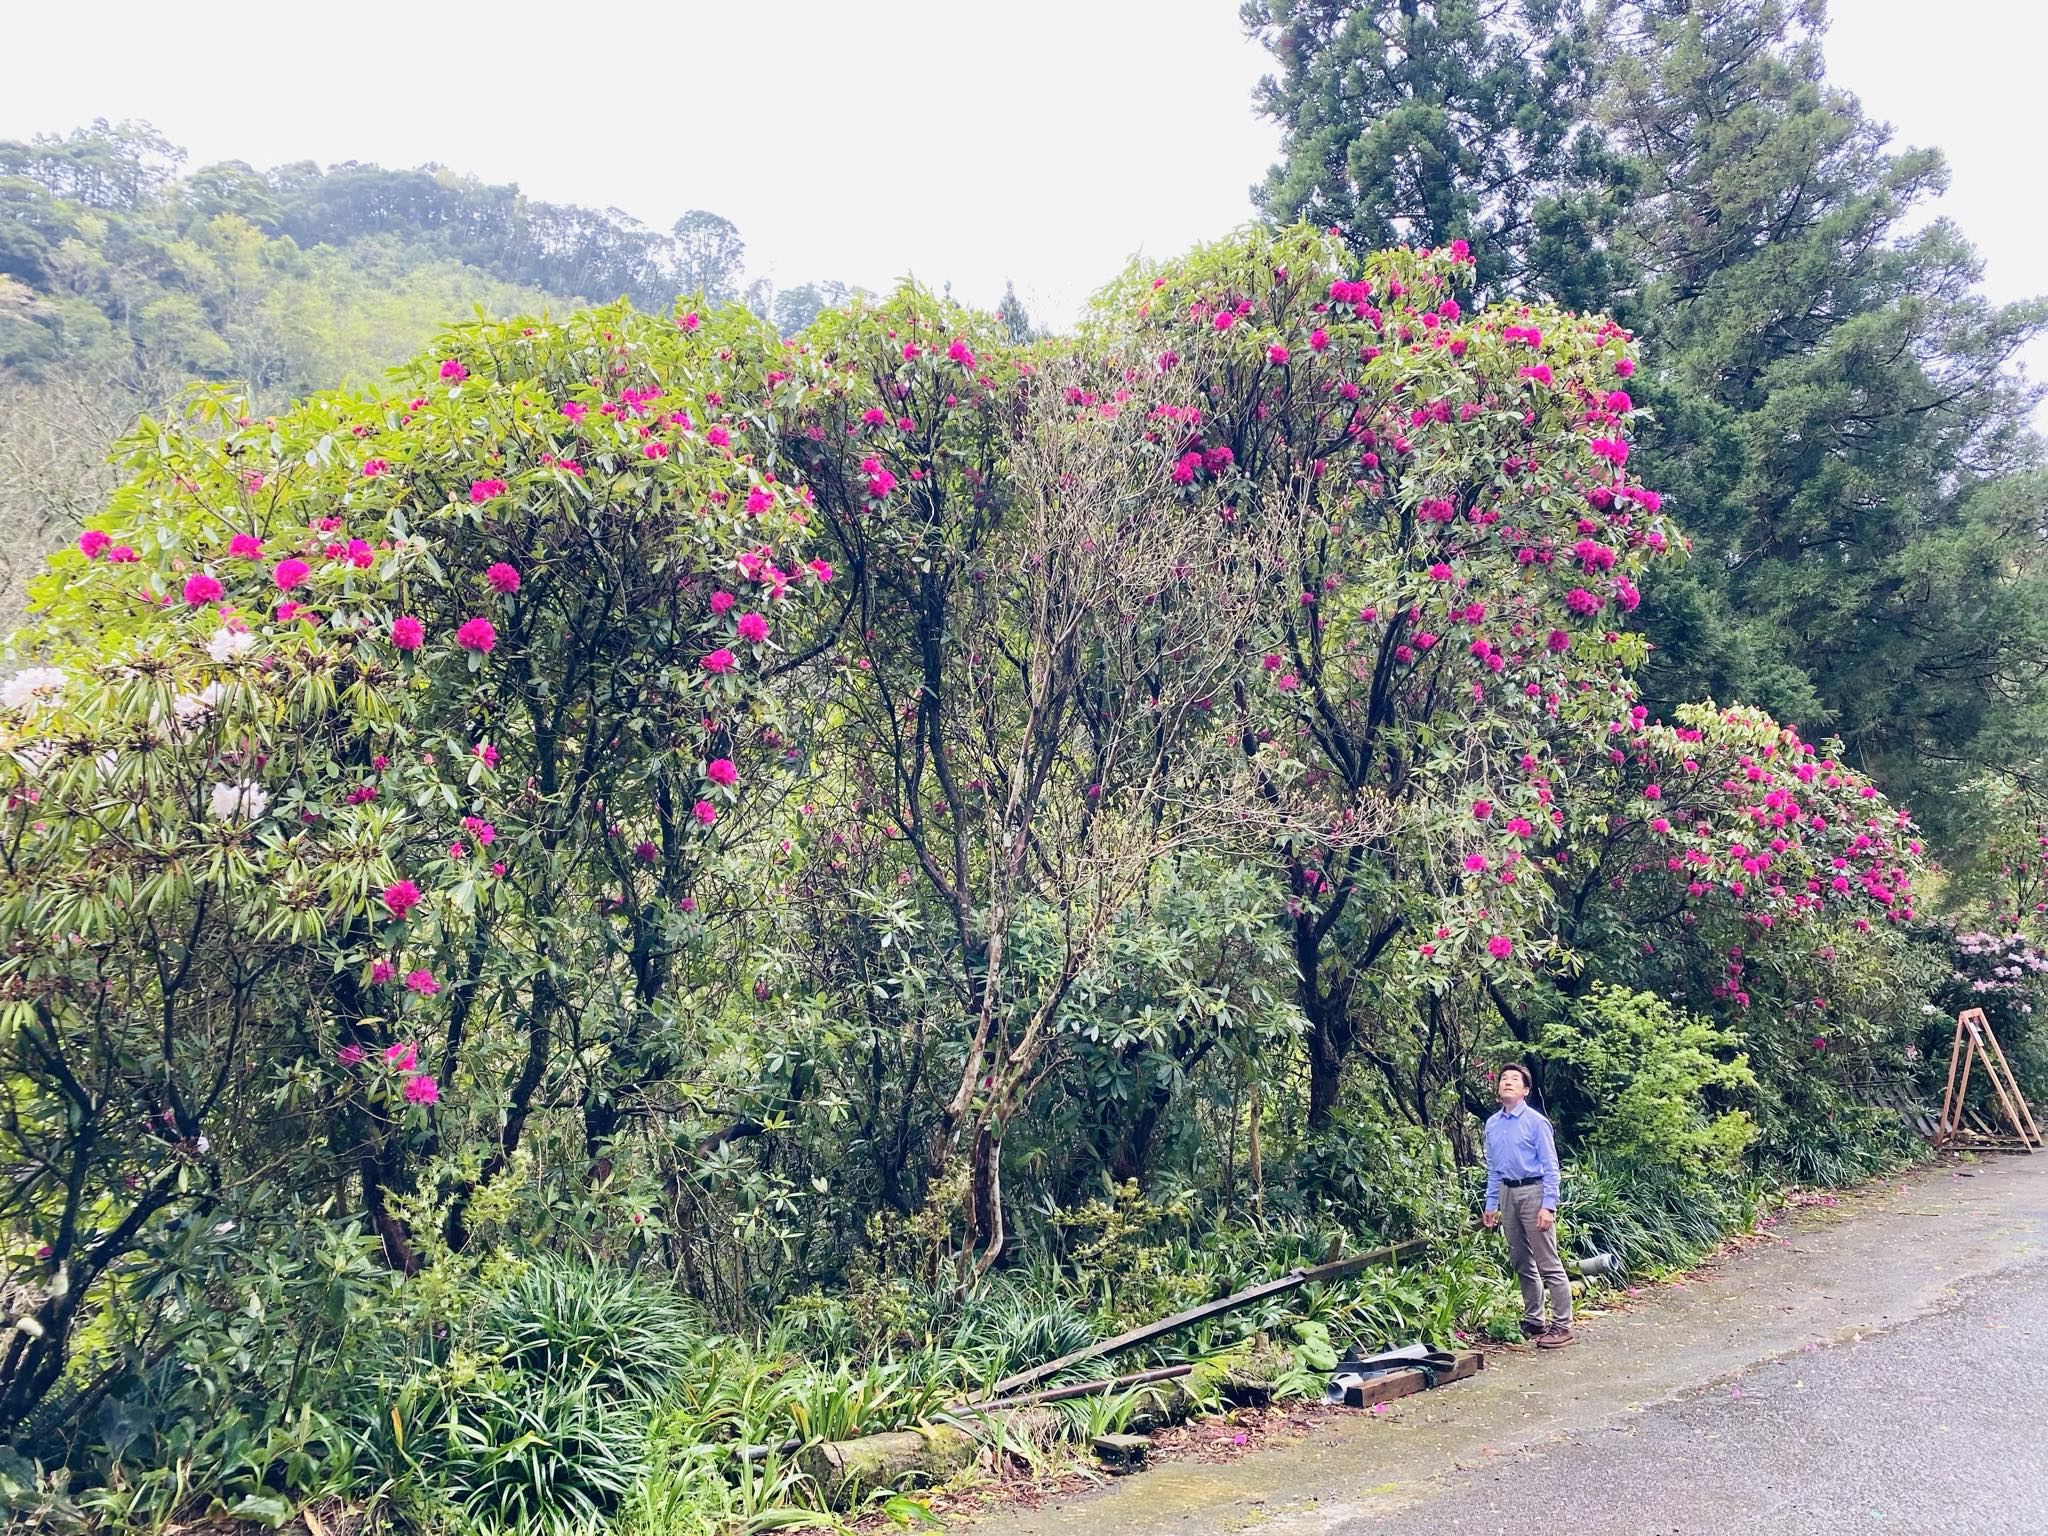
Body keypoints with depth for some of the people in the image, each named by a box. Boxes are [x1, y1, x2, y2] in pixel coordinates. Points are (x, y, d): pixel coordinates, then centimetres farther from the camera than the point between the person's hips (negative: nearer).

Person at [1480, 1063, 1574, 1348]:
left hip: (1533, 1191, -7)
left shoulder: (1536, 1121, -9)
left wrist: (1548, 1206, -16)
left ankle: (1562, 1326, 1)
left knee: (1548, 1265, -5)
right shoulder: (1492, 1124, 10)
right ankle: (1533, 1321, 23)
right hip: (1508, 1194, 7)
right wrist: (1491, 1204, 13)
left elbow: (1550, 1166, -10)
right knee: (1522, 1264, 13)